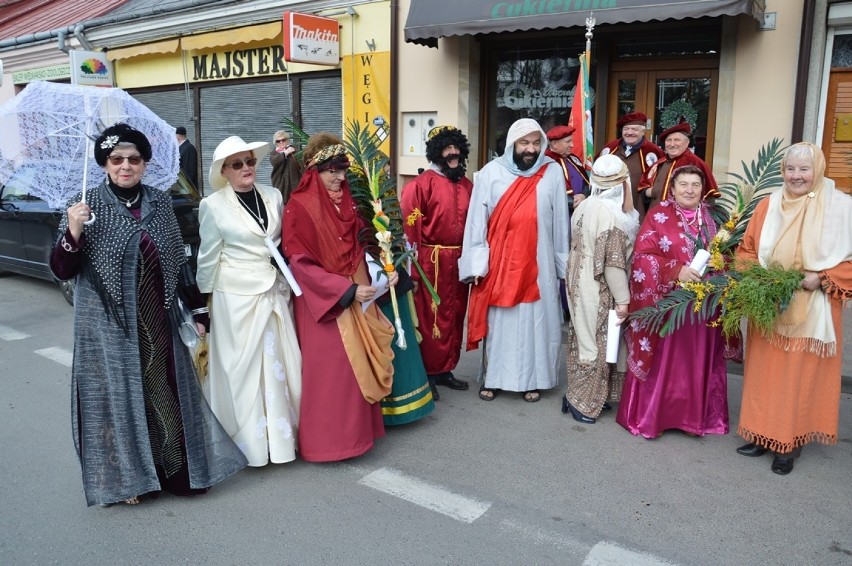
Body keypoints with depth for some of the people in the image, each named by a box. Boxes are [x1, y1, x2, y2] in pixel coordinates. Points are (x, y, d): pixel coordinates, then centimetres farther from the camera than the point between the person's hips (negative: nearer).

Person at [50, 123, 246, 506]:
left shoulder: (160, 203, 4)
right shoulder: (87, 206, -5)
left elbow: (179, 261, 9)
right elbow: (61, 271, -8)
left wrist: (197, 309, 9)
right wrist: (73, 233, -25)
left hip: (158, 321, 3)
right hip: (110, 325, -3)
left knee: (166, 392, 10)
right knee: (119, 396, 6)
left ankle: (174, 468, 28)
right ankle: (126, 477, 25)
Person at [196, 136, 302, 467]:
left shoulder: (273, 196, 5)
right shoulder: (213, 206, -5)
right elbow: (208, 259, 0)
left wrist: (286, 283, 12)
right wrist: (205, 304, 4)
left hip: (274, 294, 4)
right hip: (236, 299, -4)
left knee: (277, 364, 8)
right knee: (242, 368, 5)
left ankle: (279, 434, 23)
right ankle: (248, 439, 20)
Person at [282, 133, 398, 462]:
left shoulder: (345, 202, 9)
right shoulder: (299, 208, -12)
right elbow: (301, 265, -16)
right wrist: (347, 290, -21)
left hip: (357, 301, 7)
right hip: (325, 303, -7)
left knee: (359, 366, 12)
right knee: (330, 371, 0)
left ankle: (355, 430, 27)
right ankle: (327, 439, 15)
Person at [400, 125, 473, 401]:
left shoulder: (466, 185, 11)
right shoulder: (421, 184, -8)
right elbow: (410, 228, -12)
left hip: (459, 261, 6)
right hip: (432, 262, -6)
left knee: (455, 316, 13)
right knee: (430, 318, 1)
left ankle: (445, 370, 27)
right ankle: (426, 374, 15)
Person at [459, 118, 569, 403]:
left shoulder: (552, 173, 0)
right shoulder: (491, 172, -3)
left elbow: (560, 222, 4)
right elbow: (476, 219, -4)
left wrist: (562, 263, 5)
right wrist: (476, 263, -8)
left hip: (537, 263, 1)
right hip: (498, 262, 0)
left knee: (534, 320, 7)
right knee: (496, 320, 8)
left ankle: (531, 379, 21)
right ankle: (492, 377, 21)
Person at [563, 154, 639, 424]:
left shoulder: (584, 206, 4)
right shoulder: (610, 214, -20)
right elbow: (614, 262, -19)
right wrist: (623, 298, -13)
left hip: (580, 283, 8)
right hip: (599, 291, -8)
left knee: (586, 340, 16)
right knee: (596, 344, 4)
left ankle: (585, 395, 28)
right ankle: (582, 401, 14)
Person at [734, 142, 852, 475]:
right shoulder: (768, 205, 6)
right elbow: (746, 249, 10)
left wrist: (821, 278, -16)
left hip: (812, 311, -3)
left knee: (801, 378, 5)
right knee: (765, 374, 9)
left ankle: (790, 442, 18)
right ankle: (763, 433, 23)